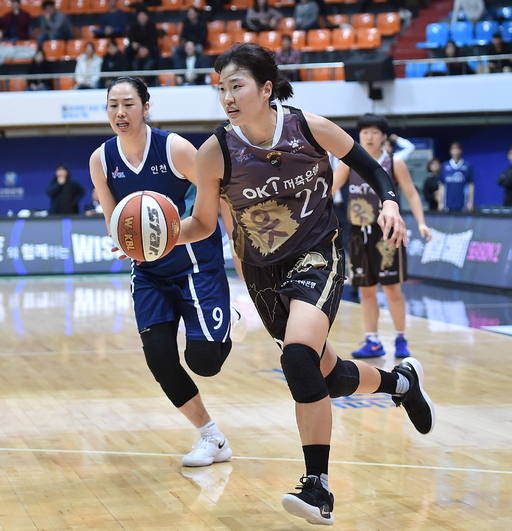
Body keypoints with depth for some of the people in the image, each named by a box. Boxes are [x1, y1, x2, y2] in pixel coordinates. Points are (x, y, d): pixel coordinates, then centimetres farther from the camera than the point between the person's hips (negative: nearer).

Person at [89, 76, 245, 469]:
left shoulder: (175, 147, -16)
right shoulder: (101, 160, -4)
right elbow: (113, 221, 7)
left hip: (197, 263, -4)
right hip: (149, 270, 4)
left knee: (202, 359, -12)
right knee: (159, 359, -8)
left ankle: (222, 335, 28)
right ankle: (212, 439, 11)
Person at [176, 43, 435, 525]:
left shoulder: (310, 128, -15)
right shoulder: (215, 153, -14)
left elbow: (369, 166, 1)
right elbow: (203, 223, -2)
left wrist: (388, 202, -18)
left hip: (317, 256, -3)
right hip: (264, 272, 3)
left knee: (298, 358, -28)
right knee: (327, 376, 13)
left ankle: (318, 489, -18)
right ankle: (401, 381, 47)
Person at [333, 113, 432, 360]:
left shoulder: (395, 164, -3)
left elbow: (412, 194, -3)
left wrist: (421, 223, -15)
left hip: (386, 233, -3)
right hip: (359, 234, 3)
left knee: (392, 289, -2)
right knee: (366, 290, 6)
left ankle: (401, 340, 11)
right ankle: (372, 342, 13)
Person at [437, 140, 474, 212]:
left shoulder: (468, 166, 3)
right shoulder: (445, 166, 8)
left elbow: (471, 185, 4)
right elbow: (441, 185, 10)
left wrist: (470, 202, 0)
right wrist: (440, 202, 6)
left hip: (463, 205, -1)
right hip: (448, 205, 1)